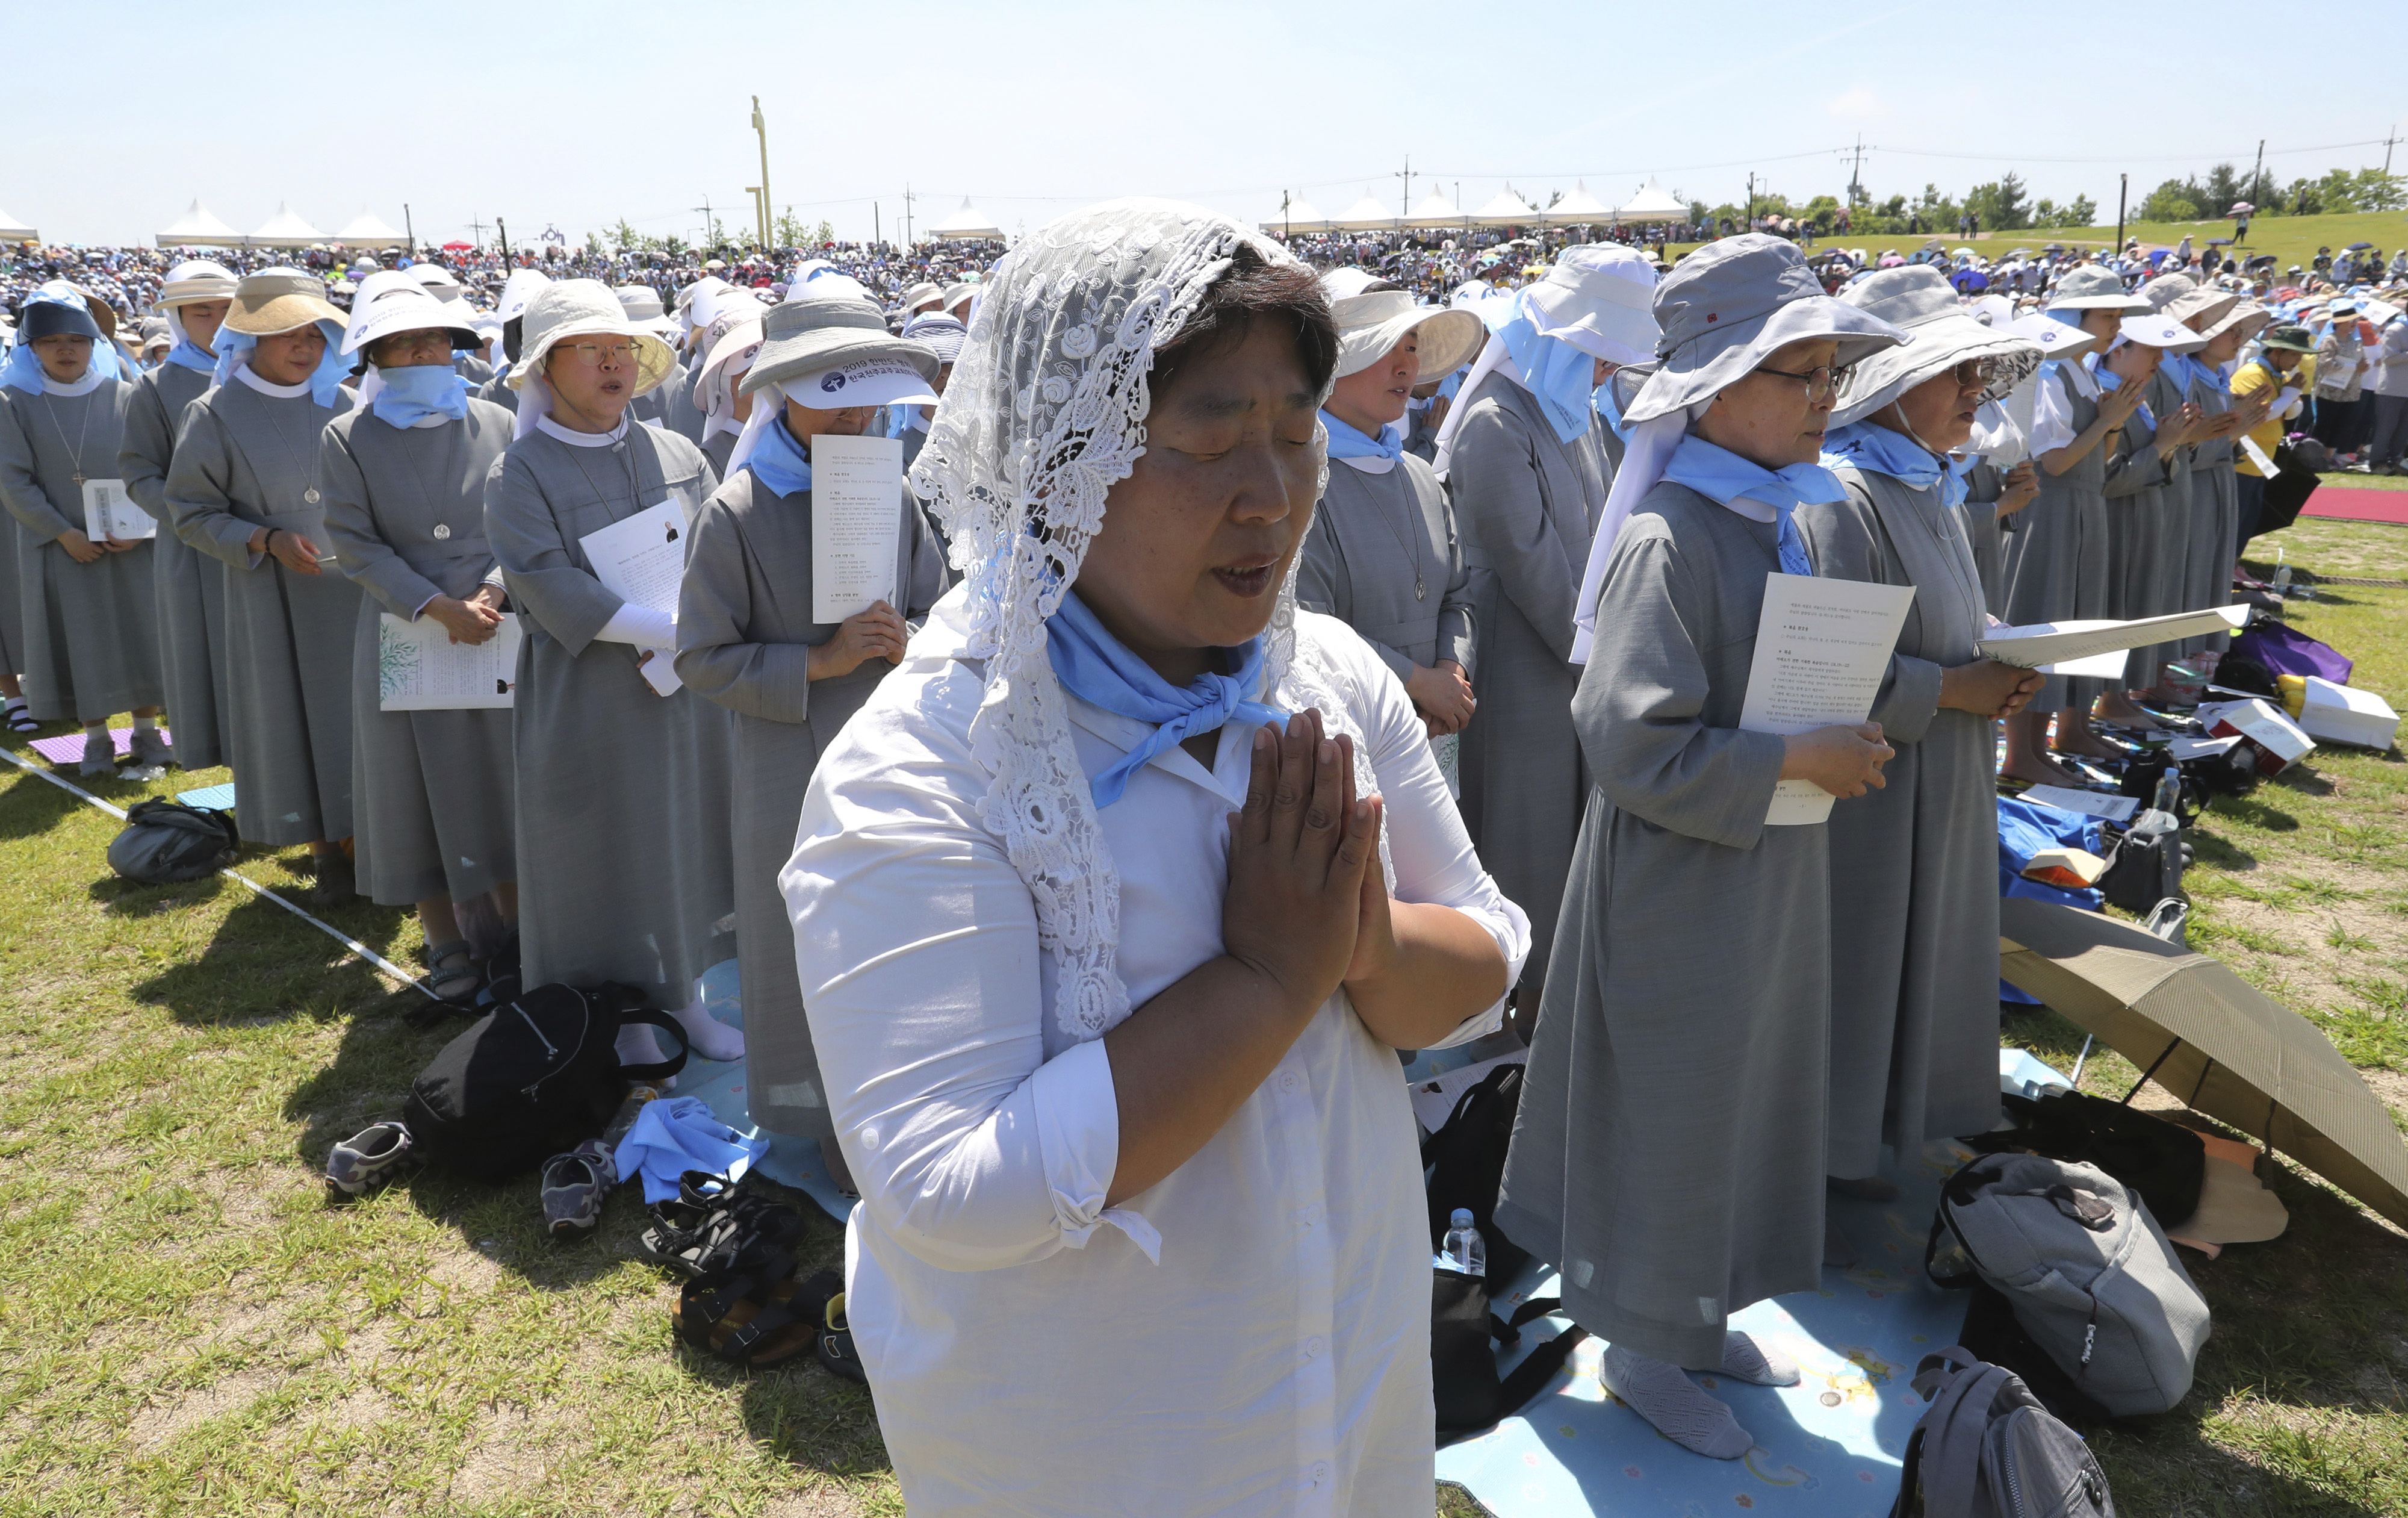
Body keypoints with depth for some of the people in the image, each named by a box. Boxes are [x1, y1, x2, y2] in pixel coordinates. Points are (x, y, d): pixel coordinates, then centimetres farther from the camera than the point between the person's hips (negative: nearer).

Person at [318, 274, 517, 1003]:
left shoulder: (495, 424, 2)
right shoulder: (347, 438, -1)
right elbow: (356, 544, -6)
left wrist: (491, 593, -15)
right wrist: (439, 607, -17)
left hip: (498, 632, 1)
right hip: (401, 636, -1)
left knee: (504, 774, 8)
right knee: (421, 787, 6)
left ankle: (514, 921, 22)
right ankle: (445, 943, 18)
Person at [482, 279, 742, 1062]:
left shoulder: (676, 454, 6)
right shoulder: (520, 474, -7)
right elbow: (554, 591, -18)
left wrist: (688, 636, -17)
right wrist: (671, 629, -23)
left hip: (686, 694, 4)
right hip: (588, 704, -4)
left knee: (684, 840, 13)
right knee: (604, 859, 6)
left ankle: (679, 991, 31)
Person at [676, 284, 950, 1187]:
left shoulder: (891, 499, 0)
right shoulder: (738, 512, -11)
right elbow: (701, 656, -10)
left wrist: (906, 642, -12)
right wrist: (818, 663, -19)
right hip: (793, 774, -3)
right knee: (808, 946, 11)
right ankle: (825, 1115, 31)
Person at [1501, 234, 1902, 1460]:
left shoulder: (1775, 517, 7)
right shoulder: (1668, 539, -22)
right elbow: (1634, 745, -26)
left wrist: (1835, 745, 3)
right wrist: (1794, 762, -21)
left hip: (1768, 866, 9)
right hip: (1679, 881, -9)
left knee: (1749, 1094, 20)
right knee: (1672, 1110, 6)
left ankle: (1697, 1313, 39)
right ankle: (1642, 1347, 27)